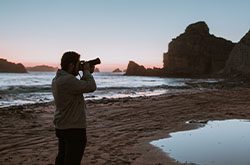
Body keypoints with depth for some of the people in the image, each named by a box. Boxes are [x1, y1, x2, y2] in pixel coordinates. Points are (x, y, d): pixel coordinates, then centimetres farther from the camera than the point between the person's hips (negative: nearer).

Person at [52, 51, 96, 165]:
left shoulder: (57, 79, 8)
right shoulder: (68, 80, -25)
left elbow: (80, 86, 14)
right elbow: (91, 87, -25)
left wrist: (87, 73, 6)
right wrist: (87, 72, -10)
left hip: (61, 127, 10)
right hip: (73, 129, -10)